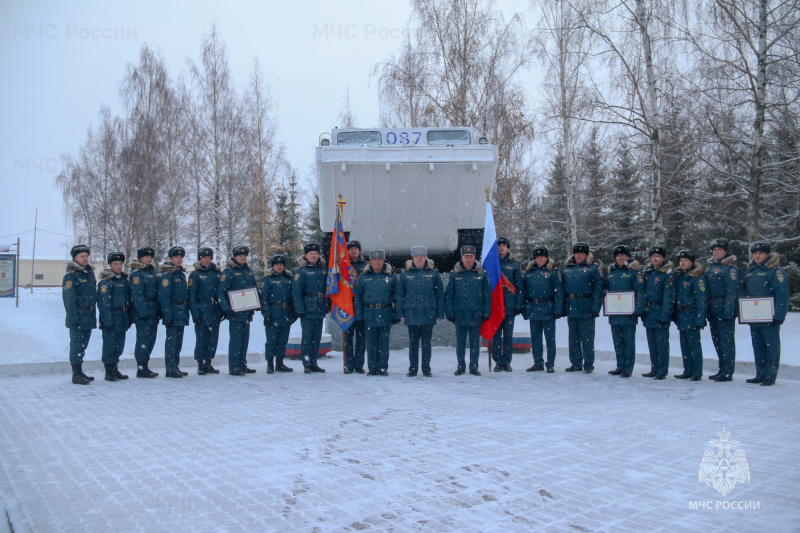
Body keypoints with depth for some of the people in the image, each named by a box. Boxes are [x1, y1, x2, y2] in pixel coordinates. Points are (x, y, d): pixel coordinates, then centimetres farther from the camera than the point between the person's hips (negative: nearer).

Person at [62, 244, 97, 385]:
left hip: (89, 317, 8)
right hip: (78, 317, -7)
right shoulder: (70, 276, -9)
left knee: (83, 345, 14)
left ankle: (79, 372, 22)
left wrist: (93, 315, 17)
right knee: (77, 345, -4)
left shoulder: (90, 273, 15)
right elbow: (68, 298, -15)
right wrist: (73, 317, -20)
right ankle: (76, 375, 1)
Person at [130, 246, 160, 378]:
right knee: (143, 340, -6)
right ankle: (141, 369, 0)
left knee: (151, 339, 11)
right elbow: (137, 295, -15)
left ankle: (144, 367, 20)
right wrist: (143, 313, -20)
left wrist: (159, 312, 16)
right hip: (143, 312, -8)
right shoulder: (137, 273, -8)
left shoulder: (152, 272, 18)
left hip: (153, 312, 9)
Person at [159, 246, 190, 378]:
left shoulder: (182, 274, 17)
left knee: (178, 341, 12)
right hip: (173, 313, -8)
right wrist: (168, 316, -20)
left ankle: (175, 367, 19)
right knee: (171, 340, -6)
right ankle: (170, 369, -2)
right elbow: (164, 297, -15)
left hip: (182, 313, 8)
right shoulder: (167, 275, -9)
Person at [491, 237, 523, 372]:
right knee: (496, 334, 1)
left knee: (508, 334, 3)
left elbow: (519, 286, 6)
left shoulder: (514, 264, 6)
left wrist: (519, 305, -1)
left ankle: (507, 361, 11)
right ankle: (498, 362, 9)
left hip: (509, 304, 0)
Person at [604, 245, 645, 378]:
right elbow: (606, 290, 20)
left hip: (628, 314, -6)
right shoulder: (611, 272, 14)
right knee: (617, 342, 12)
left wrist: (638, 310, -18)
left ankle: (628, 369, 5)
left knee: (629, 342, 0)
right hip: (614, 314, 6)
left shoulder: (634, 272, -4)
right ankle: (620, 367, 21)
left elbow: (640, 292, -10)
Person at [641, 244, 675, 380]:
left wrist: (664, 316, -17)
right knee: (652, 343, 12)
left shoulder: (668, 274, -8)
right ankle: (654, 369, 21)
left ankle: (662, 371, 4)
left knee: (661, 343, -3)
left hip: (660, 314, -7)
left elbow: (669, 297, -12)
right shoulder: (647, 272, 13)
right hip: (648, 313, 7)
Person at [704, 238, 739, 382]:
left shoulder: (730, 268, -7)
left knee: (726, 340, -6)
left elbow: (732, 291, -14)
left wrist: (728, 311, -20)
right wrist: (706, 309, 12)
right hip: (713, 310, 8)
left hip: (724, 309, -8)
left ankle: (727, 373, -2)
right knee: (717, 340, 13)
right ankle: (722, 370, 21)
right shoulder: (710, 267, 17)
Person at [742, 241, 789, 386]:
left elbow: (782, 294, -13)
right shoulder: (750, 271, 14)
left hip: (769, 318, -7)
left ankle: (770, 376, 5)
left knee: (772, 346, 0)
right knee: (758, 347, 12)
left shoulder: (775, 271, -7)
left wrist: (779, 315, -19)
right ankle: (760, 375, 20)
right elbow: (744, 293, 19)